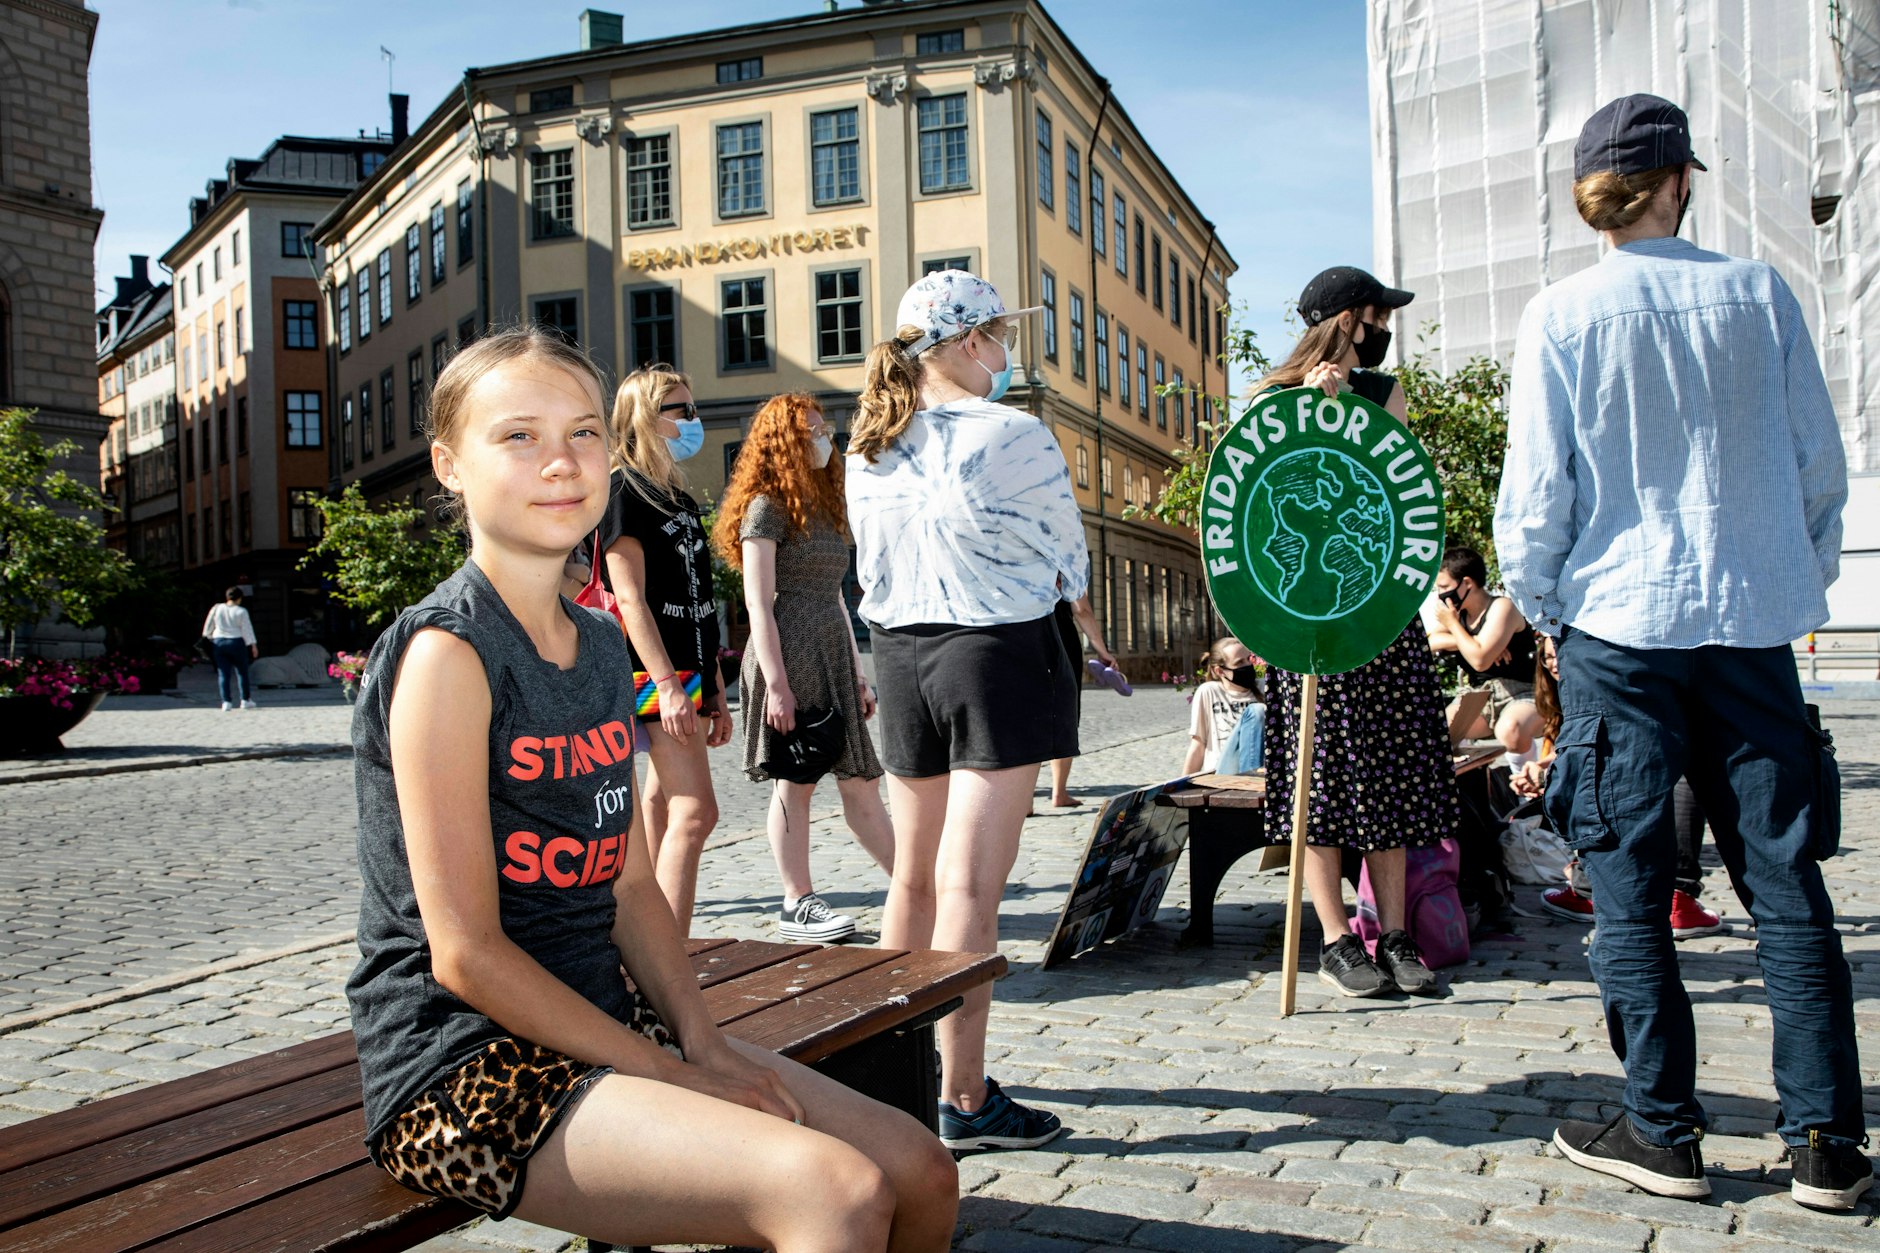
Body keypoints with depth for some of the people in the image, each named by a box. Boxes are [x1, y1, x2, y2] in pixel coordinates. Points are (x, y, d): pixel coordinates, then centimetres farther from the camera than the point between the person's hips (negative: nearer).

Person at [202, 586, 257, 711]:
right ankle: (245, 700, 13)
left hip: (219, 642, 3)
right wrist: (253, 646, 0)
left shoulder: (216, 608, 2)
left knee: (223, 673, 4)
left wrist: (209, 637, 25)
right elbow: (247, 629, -6)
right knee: (242, 672, 10)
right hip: (237, 643, -3)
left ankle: (226, 701, -3)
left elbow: (208, 626, 10)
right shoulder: (241, 612, -7)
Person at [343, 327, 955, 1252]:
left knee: (920, 1173, 2)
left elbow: (629, 882, 10)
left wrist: (705, 1044, -3)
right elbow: (465, 950, -17)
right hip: (465, 1069, -8)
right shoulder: (446, 653, -15)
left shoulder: (599, 643, 10)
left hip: (602, 1026, 8)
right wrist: (667, 1075, -15)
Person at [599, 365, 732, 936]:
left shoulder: (679, 497, 19)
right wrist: (668, 685, -23)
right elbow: (631, 598, -15)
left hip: (686, 676, 9)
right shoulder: (625, 492, -7)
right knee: (694, 810, -14)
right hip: (655, 676, -9)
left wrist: (714, 692, 19)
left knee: (662, 803, 11)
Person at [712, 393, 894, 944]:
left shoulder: (826, 510, 20)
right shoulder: (767, 508, -5)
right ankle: (797, 905, 8)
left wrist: (859, 672, 18)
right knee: (796, 781, -1)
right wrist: (776, 682, -18)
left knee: (862, 783, 8)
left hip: (834, 658, 8)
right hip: (790, 656, -8)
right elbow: (758, 603, -11)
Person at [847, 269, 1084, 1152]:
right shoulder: (1011, 436, -12)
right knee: (970, 884, -4)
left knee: (915, 875, 17)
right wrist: (1051, 595, 19)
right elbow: (1067, 556, -1)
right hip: (999, 653, -6)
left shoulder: (868, 448, 6)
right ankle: (963, 1098, 3)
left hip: (899, 652, 6)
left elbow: (870, 564, 12)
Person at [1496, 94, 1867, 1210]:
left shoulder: (1562, 315, -4)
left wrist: (1542, 611, 8)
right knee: (1786, 879, 8)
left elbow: (1536, 494, -6)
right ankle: (1826, 1145, 14)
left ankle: (1663, 1132, 11)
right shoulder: (1760, 294, 5)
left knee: (1631, 886, 5)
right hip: (1752, 619, 3)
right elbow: (1822, 463, 9)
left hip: (1620, 623, -3)